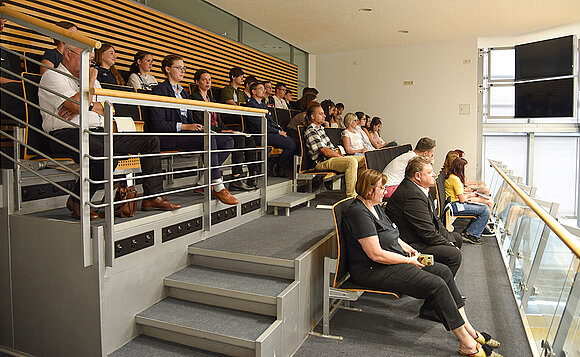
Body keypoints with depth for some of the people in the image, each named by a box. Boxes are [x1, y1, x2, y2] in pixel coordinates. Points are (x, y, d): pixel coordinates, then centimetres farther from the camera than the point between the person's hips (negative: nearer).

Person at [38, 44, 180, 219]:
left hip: (99, 133, 8)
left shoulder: (87, 78, 26)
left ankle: (153, 197, -3)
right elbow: (78, 105, -15)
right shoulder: (52, 76, 3)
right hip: (68, 134, -8)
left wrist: (88, 105, -5)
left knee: (151, 140, -2)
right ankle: (76, 202, -15)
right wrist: (91, 79, -2)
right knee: (105, 156, -40)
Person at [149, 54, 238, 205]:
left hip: (187, 132, 8)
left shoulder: (183, 93, 27)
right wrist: (184, 126, -22)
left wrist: (201, 127, 1)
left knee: (228, 141, -13)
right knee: (209, 139, -34)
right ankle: (218, 187, -29)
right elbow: (158, 123, -11)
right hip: (169, 137, -8)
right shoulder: (160, 90, 1)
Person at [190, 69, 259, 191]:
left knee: (249, 139, -13)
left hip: (218, 131, 8)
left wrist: (226, 129, 3)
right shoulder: (194, 97, 0)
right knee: (239, 139, -28)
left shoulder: (211, 98, 26)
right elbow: (200, 121, -12)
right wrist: (220, 130, -17)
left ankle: (253, 174, -17)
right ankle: (236, 179, -27)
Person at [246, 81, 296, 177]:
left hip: (270, 133, 9)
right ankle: (278, 169, -6)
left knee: (294, 142, -11)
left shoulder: (264, 105, 25)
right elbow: (260, 126, -14)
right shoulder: (251, 104, -6)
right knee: (291, 144, -22)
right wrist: (278, 132, -13)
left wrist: (281, 130, 3)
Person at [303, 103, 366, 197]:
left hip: (334, 157, 10)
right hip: (323, 162, -10)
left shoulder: (320, 128, 22)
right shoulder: (311, 131, -11)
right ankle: (351, 195, -31)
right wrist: (342, 157, -10)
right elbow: (326, 152, -16)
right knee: (352, 161, -33)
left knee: (363, 159, 3)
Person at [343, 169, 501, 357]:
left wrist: (409, 249, 7)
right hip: (372, 271, -10)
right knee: (436, 284, -18)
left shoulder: (374, 206, 11)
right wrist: (409, 260, -12)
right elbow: (376, 254, -23)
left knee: (443, 271, -1)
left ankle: (469, 330, 4)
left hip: (395, 260, 10)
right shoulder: (359, 213, -20)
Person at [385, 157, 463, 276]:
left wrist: (449, 239, 3)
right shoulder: (413, 195, -26)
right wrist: (448, 244, -11)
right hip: (410, 245, -12)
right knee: (454, 254, -21)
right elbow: (428, 233, -24)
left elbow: (435, 219, 13)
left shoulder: (419, 189, 8)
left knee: (457, 237, 23)